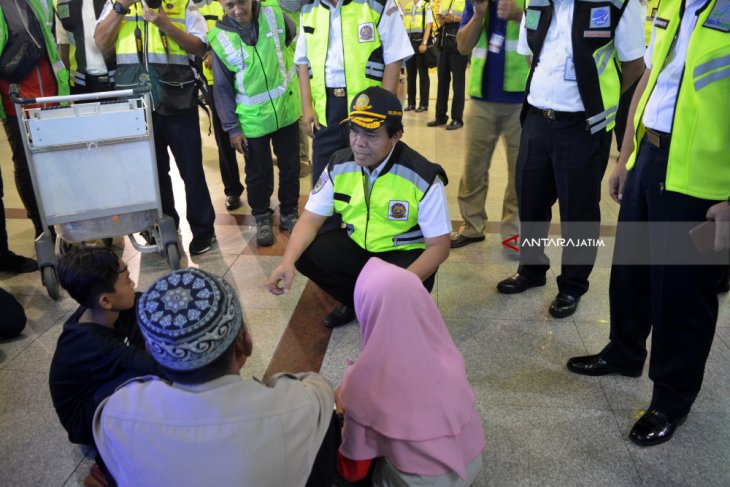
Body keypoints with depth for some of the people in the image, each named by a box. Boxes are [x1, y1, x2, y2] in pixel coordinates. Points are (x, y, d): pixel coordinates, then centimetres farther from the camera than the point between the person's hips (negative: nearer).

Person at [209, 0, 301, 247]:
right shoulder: (219, 38, -12)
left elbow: (293, 35, 12)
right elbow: (223, 89, -6)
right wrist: (232, 128, -8)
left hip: (286, 110, 2)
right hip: (253, 119, -2)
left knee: (290, 167, 14)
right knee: (258, 174, 10)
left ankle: (289, 213, 33)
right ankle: (262, 218, 30)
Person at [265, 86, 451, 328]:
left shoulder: (423, 178, -24)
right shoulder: (339, 166, -12)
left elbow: (438, 246, -20)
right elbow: (310, 219, -8)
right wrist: (287, 262, -28)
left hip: (404, 254, -4)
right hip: (356, 246, 4)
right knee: (305, 255, -17)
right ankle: (356, 301, 9)